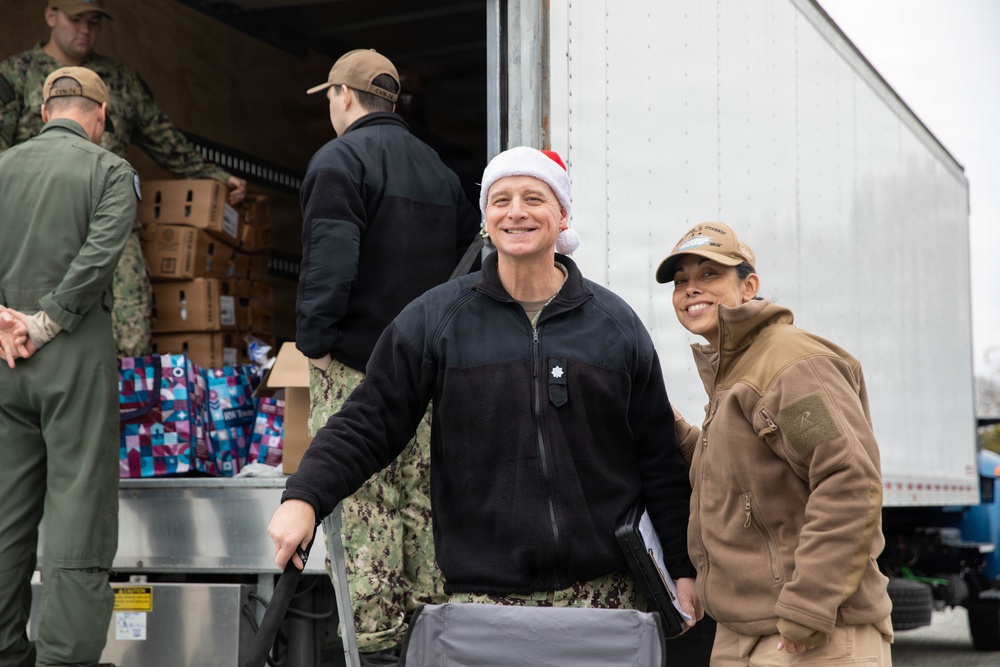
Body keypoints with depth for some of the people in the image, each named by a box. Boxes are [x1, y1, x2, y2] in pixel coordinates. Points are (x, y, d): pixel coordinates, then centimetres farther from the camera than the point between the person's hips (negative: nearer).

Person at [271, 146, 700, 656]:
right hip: (483, 590, -1)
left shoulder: (617, 325, 7)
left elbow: (659, 460, 10)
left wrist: (683, 569, 8)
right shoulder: (435, 319, 2)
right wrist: (304, 498, -14)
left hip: (602, 589, 2)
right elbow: (367, 425, 1)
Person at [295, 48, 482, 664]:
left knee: (362, 504, -5)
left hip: (356, 365, -7)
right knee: (422, 502, 10)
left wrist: (314, 340, -11)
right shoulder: (439, 169, 18)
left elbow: (329, 261, -18)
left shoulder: (340, 159, -6)